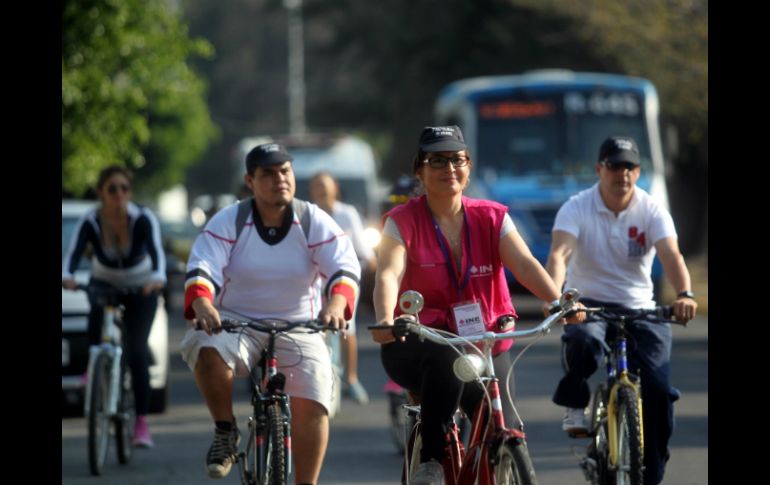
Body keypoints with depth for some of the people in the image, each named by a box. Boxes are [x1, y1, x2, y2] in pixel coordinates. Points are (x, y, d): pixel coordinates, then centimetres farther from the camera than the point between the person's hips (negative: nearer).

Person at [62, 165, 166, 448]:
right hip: (104, 283, 2)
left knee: (137, 352, -13)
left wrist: (157, 278, -61)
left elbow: (157, 252, -40)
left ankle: (142, 422, -9)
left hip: (140, 287, -2)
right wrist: (67, 276, -56)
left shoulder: (143, 219, -26)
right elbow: (73, 255, -34)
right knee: (96, 319, -30)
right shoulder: (90, 222, -23)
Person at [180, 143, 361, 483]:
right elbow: (202, 269, -15)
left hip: (298, 328, 1)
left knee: (312, 400, -22)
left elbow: (345, 268, -12)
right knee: (208, 351, -34)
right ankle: (225, 432, -9)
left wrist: (336, 303, -35)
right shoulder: (228, 221, -4)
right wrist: (203, 305, -38)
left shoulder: (315, 222, -2)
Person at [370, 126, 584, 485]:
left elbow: (525, 265, -11)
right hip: (419, 347, -3)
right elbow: (389, 273, -21)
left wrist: (557, 303, -31)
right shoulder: (403, 222, -4)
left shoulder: (492, 218, 4)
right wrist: (385, 319, -42)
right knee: (446, 360, -38)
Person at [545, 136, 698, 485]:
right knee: (584, 341, -39)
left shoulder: (652, 211, -4)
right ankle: (575, 407, -10)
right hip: (588, 303, -2)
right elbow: (559, 253, -24)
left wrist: (685, 295, -40)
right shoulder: (577, 208, -8)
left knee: (659, 391, -14)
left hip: (639, 309, 2)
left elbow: (671, 255, -20)